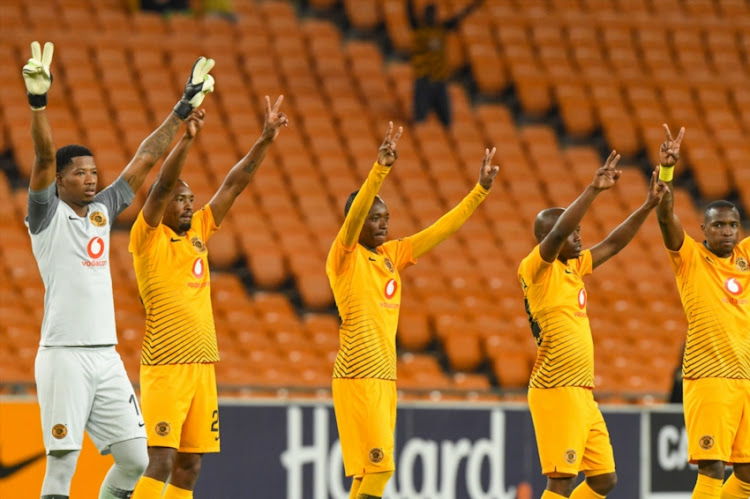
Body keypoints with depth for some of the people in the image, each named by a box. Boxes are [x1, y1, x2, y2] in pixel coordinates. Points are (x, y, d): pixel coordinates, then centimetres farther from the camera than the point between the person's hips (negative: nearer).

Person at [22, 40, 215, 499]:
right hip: (64, 355, -6)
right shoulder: (48, 215, -1)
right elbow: (44, 157, -16)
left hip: (106, 356, 6)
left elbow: (145, 160, 18)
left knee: (134, 458, 3)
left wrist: (183, 109, 18)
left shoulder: (103, 210, 15)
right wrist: (38, 100, -30)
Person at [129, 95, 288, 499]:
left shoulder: (198, 232, 14)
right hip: (164, 365, -7)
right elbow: (162, 187, -18)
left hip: (202, 364, 7)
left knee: (189, 465, 6)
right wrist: (186, 139, -30)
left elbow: (234, 185, 12)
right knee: (161, 461, -14)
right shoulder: (148, 238, -4)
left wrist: (265, 140, 4)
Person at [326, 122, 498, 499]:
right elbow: (354, 214, -23)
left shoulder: (391, 255, 14)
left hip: (385, 378, 7)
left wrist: (480, 191, 10)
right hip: (357, 377, -7)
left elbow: (441, 230, 15)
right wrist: (380, 170, -36)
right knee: (378, 468, -14)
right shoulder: (345, 256, -6)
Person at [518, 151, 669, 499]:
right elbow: (558, 232, -25)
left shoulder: (572, 268, 15)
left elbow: (613, 244, 22)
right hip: (555, 392, -9)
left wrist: (649, 206, 13)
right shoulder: (536, 270, -9)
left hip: (582, 393, 9)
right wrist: (594, 189, -30)